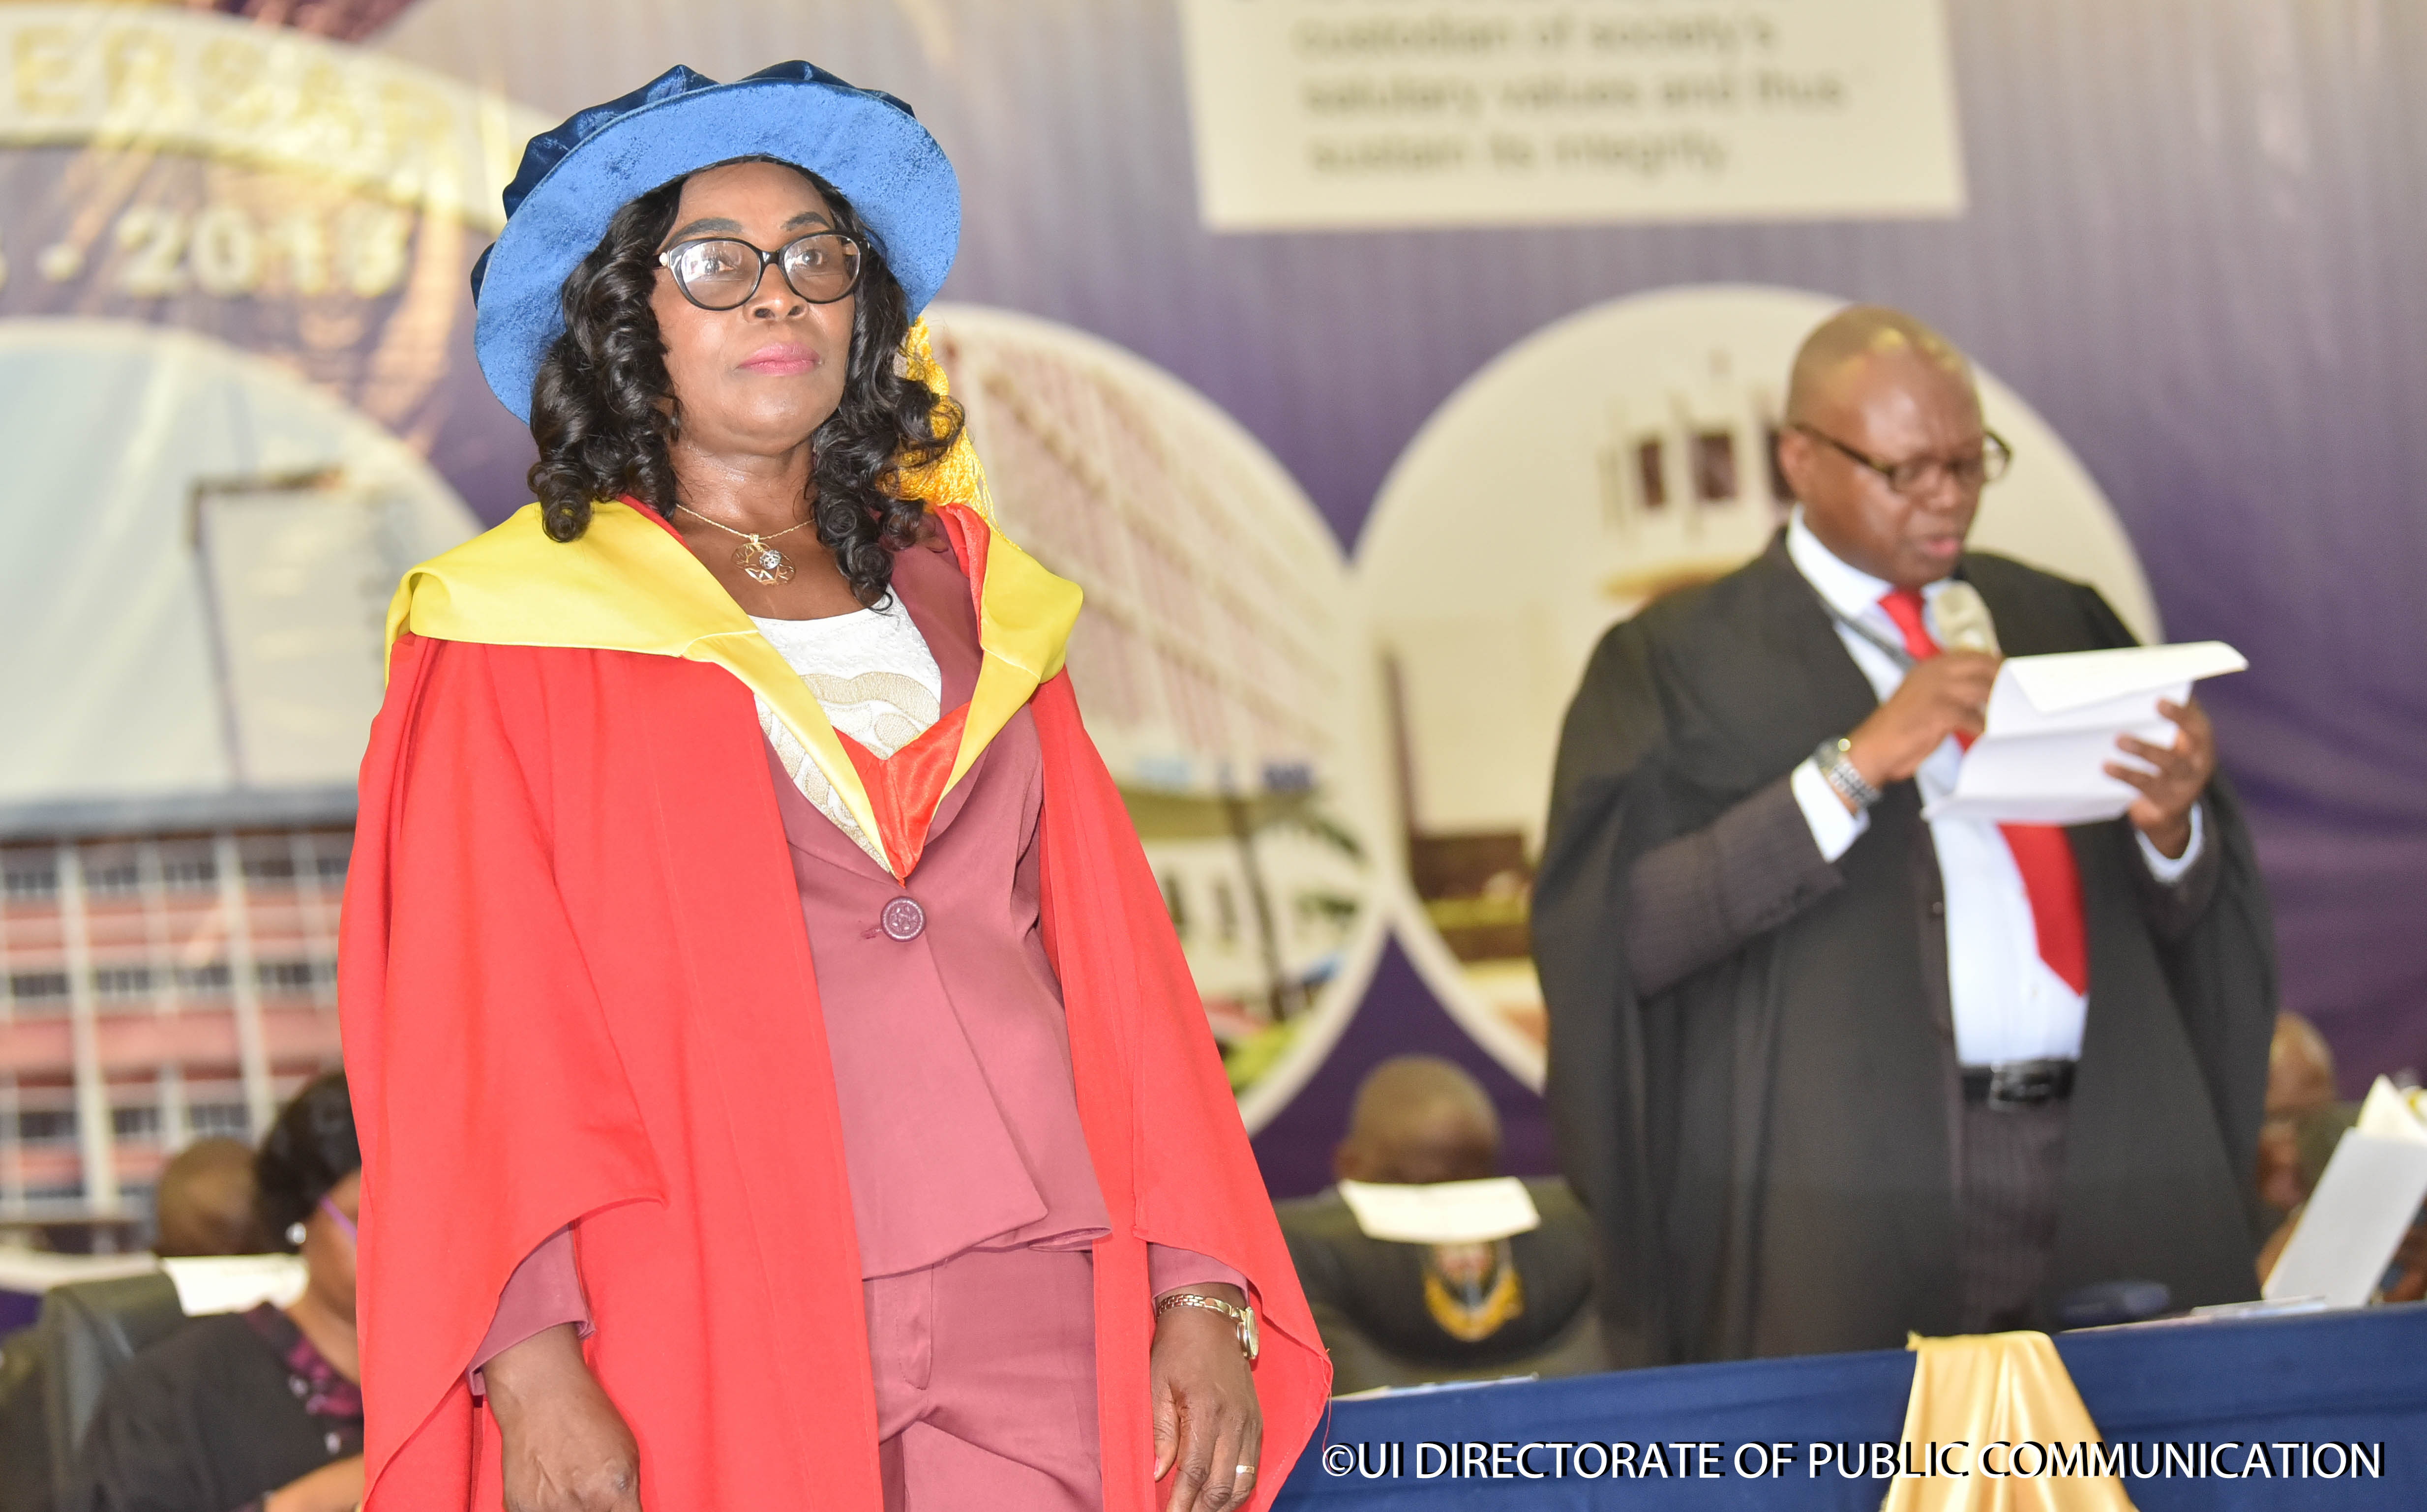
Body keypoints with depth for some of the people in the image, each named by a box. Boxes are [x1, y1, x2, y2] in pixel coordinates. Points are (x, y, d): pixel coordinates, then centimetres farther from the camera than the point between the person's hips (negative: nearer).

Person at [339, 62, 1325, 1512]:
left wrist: (1199, 1290, 1)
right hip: (717, 1354, -3)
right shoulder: (523, 635, 4)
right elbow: (470, 1006, -4)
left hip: (1039, 1339, 3)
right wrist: (529, 1355, -16)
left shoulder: (962, 602, 16)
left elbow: (1111, 964, 11)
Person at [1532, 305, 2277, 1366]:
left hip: (2114, 1166, 4)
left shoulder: (2059, 623, 17)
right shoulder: (1682, 661, 4)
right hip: (1849, 1195, -4)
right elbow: (1626, 930, -11)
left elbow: (2190, 920, 14)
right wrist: (1855, 769, -16)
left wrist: (2173, 826, -9)